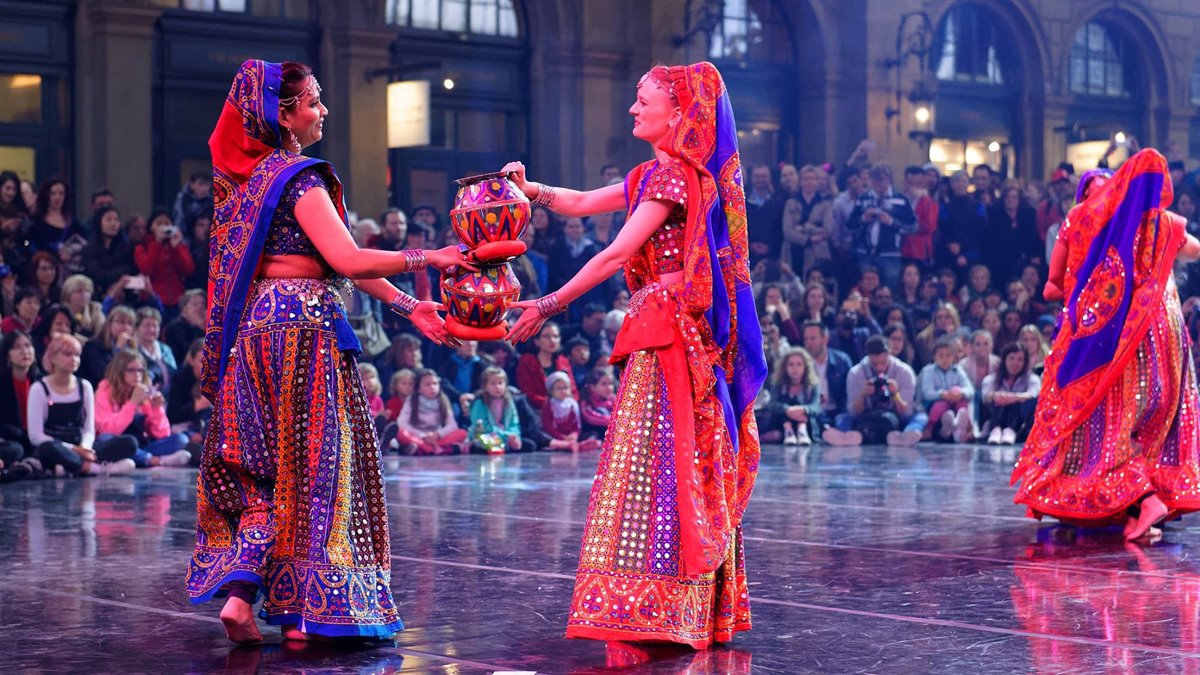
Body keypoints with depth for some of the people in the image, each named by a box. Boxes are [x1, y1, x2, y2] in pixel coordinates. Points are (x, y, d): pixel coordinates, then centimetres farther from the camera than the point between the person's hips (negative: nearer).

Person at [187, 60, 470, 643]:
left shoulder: (256, 174, 17)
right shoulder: (299, 178, -12)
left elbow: (328, 259, 15)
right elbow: (347, 260, -20)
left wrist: (406, 305, 12)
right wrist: (425, 259, -11)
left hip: (260, 325, 8)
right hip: (304, 326, -8)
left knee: (269, 466, 10)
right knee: (310, 464, -1)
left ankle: (239, 592, 2)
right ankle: (301, 612, 3)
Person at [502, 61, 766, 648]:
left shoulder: (675, 172, -11)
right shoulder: (653, 174, 18)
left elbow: (617, 254, -16)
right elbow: (580, 203, 20)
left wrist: (550, 305, -14)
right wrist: (529, 189, 2)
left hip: (668, 333, -9)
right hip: (660, 330, 9)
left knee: (659, 466, -10)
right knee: (682, 471, 11)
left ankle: (659, 611, -10)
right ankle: (700, 616, 16)